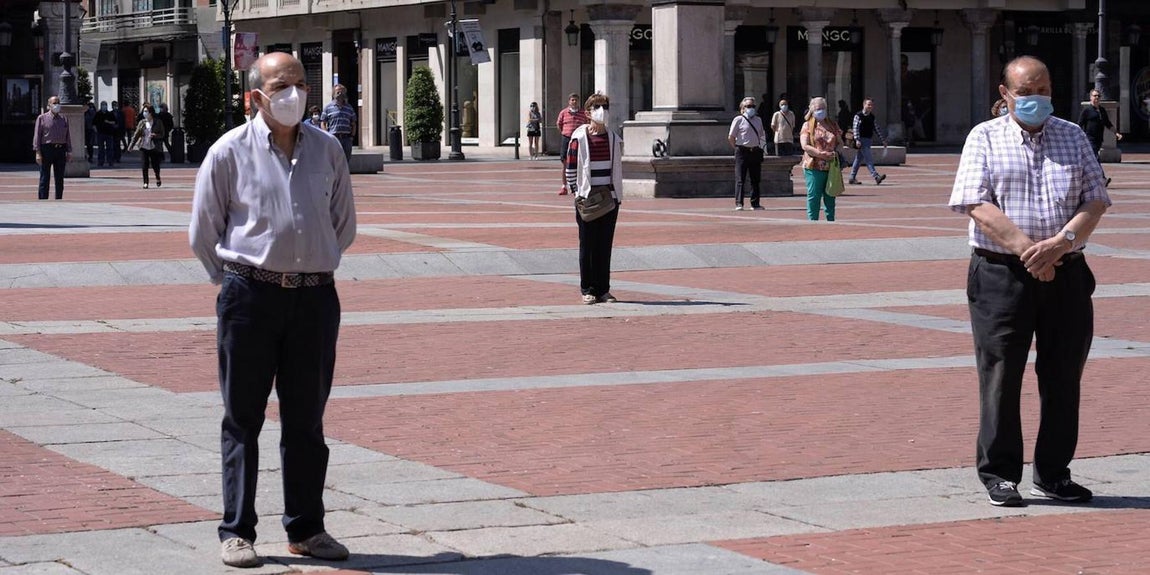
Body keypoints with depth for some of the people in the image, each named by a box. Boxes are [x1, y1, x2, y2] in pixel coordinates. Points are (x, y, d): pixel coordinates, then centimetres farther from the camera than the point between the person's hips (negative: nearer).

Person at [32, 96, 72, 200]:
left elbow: (67, 136, 16)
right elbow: (37, 135, -1)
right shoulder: (42, 118, 2)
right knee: (44, 179, -3)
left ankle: (59, 200, 13)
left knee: (60, 179, 7)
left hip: (60, 150, 4)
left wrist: (69, 152, 10)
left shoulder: (63, 119, 14)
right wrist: (38, 152, -9)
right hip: (47, 149, -4)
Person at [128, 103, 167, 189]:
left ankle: (158, 178, 31)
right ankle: (145, 183, -2)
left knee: (155, 165, 1)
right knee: (145, 165, -8)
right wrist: (131, 144, 3)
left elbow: (163, 134, 1)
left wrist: (155, 135, -19)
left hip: (154, 147, -2)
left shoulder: (158, 122, -1)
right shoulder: (142, 123, 6)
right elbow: (136, 134, 8)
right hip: (144, 147, 2)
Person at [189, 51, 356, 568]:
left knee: (306, 419, 9)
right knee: (243, 419, 3)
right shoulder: (230, 152, -3)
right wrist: (236, 280, 7)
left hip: (315, 297, 3)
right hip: (250, 296, -3)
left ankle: (305, 528, 18)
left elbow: (343, 225, 19)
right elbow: (203, 233, 4)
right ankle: (236, 532, 9)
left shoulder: (327, 150, 7)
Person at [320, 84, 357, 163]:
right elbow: (323, 124, 5)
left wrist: (352, 135, 6)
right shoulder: (328, 107, 5)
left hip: (346, 138, 3)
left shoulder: (349, 108, 15)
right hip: (333, 138, -3)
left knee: (346, 162, 5)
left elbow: (353, 124, 19)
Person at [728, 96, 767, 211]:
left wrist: (760, 147, 12)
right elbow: (731, 137, -3)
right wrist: (737, 148, -3)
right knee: (740, 179, -7)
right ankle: (739, 203, -7)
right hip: (742, 152, -5)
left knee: (755, 179, 8)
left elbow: (762, 135, 23)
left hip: (755, 152, 5)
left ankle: (755, 203, 15)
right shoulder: (738, 120, -3)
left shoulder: (758, 120, 13)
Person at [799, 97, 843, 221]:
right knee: (813, 197, -4)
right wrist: (820, 153, -18)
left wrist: (836, 152, -5)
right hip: (814, 167, -4)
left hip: (831, 167, 4)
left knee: (830, 197, 7)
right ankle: (812, 221, 0)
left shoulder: (833, 125, 16)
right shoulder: (807, 126, 4)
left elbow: (840, 142, 17)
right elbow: (805, 146, -6)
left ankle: (831, 221, 14)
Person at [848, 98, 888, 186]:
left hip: (869, 140, 7)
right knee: (869, 159, -13)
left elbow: (877, 129, 17)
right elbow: (855, 128, -13)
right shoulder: (858, 116, -6)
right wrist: (857, 139, -25)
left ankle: (852, 178, 15)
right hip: (862, 140, -7)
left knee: (859, 159, 10)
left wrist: (883, 141, 14)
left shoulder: (872, 117, 13)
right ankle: (876, 177, -22)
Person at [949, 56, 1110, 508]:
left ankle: (1053, 475, 17)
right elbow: (978, 206, -8)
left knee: (1063, 377, 6)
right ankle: (999, 474, 8)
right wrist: (1028, 250, -17)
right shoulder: (985, 139, 3)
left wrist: (1060, 243, -13)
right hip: (1002, 273, -3)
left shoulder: (1073, 138, 13)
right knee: (1001, 374, -1)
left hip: (1066, 273, 3)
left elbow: (1096, 201, 5)